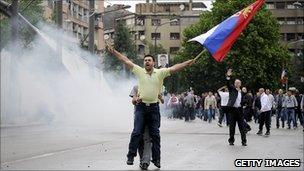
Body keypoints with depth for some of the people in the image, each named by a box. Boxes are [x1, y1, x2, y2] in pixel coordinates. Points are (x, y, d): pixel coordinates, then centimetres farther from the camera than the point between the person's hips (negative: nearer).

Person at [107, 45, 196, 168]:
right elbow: (125, 60, 4)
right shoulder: (139, 71, 5)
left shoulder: (160, 73, 3)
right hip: (141, 107, 0)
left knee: (155, 134, 4)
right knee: (136, 132, -3)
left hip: (154, 107, 0)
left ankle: (156, 159, 10)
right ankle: (131, 156, 2)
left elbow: (174, 68, -5)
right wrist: (113, 52, 2)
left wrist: (188, 63, -14)